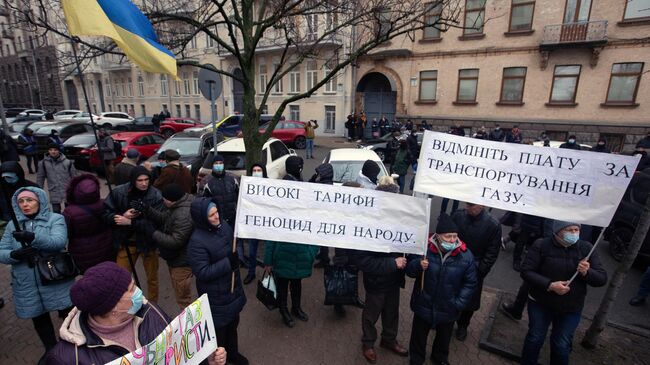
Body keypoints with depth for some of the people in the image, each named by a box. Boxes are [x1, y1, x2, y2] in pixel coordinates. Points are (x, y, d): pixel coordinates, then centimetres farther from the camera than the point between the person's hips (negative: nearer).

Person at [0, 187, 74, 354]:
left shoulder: (55, 219, -5)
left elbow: (59, 242, -21)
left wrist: (33, 237, -37)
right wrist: (14, 255, -19)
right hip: (27, 285, 4)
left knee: (68, 315, 9)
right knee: (39, 320, 18)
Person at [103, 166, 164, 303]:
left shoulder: (156, 195, -19)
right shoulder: (118, 192, -12)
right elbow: (104, 214, -5)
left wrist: (130, 222, -26)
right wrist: (122, 215, -22)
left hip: (148, 242, -1)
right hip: (126, 242, 1)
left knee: (152, 278, 18)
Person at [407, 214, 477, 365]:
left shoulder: (465, 255, -17)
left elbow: (470, 283, -5)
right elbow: (409, 270, -8)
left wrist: (459, 303, -12)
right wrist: (418, 265, -29)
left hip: (448, 309, 1)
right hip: (423, 305, -1)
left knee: (444, 337, 28)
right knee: (419, 335, 21)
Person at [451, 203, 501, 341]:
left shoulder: (493, 225, -15)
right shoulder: (458, 215, -11)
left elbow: (492, 253, -8)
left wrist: (479, 271, -12)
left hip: (474, 271, -1)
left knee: (469, 301, 16)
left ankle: (462, 326, 43)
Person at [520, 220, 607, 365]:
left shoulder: (587, 249, -6)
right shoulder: (541, 245, -14)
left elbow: (602, 278, -3)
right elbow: (526, 271, -15)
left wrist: (587, 272, -24)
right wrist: (549, 285, -27)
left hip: (571, 309, 2)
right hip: (540, 304, -2)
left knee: (562, 345, 14)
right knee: (535, 338, 13)